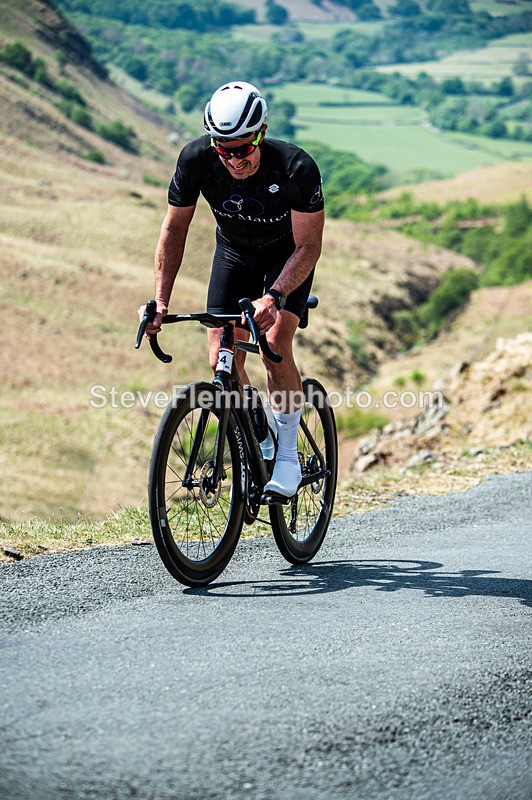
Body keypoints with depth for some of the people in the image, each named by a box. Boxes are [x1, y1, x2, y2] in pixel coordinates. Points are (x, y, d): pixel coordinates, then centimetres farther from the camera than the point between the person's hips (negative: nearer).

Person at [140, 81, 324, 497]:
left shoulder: (297, 168, -35)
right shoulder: (196, 158, -27)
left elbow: (308, 247, -28)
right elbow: (175, 229, -13)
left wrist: (273, 297, -44)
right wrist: (161, 300, -21)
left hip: (287, 255, -3)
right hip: (234, 252, 3)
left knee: (275, 344, -23)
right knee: (221, 360, -8)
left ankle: (288, 456, -9)